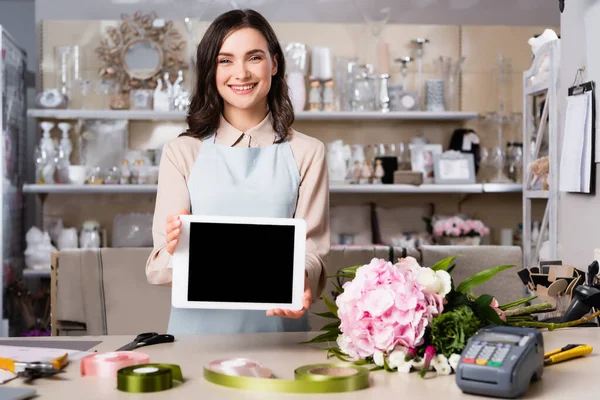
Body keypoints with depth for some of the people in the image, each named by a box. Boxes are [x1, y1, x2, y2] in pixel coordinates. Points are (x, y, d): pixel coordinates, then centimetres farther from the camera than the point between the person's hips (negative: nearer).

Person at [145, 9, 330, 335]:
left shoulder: (306, 153, 8)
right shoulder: (182, 152, 7)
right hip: (199, 324, 0)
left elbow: (312, 249, 4)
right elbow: (159, 264, 1)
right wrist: (173, 251, -22)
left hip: (278, 324, 0)